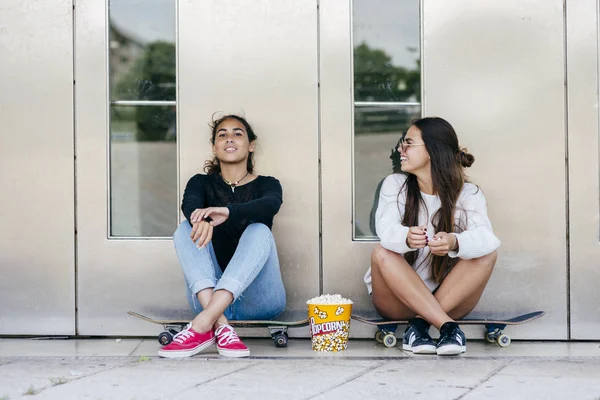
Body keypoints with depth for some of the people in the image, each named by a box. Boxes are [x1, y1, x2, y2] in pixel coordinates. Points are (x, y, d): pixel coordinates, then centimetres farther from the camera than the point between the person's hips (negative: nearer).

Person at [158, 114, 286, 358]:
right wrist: (200, 220, -40)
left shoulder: (266, 184, 8)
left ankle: (202, 325, -45)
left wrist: (229, 211, -39)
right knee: (188, 229, -19)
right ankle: (221, 326, -41)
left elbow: (270, 205, -18)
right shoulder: (202, 182, 12)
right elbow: (190, 204, -13)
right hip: (209, 293, 1)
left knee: (259, 231, -26)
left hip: (257, 299, -1)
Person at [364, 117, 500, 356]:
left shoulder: (468, 194, -4)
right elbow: (386, 230, -21)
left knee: (488, 253, -22)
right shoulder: (394, 185, -1)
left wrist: (454, 243, -48)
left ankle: (420, 324, -28)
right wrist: (407, 238, -46)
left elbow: (485, 237, -25)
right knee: (382, 253, -27)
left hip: (451, 298, 0)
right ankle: (447, 326, -34)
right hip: (397, 300, 0)